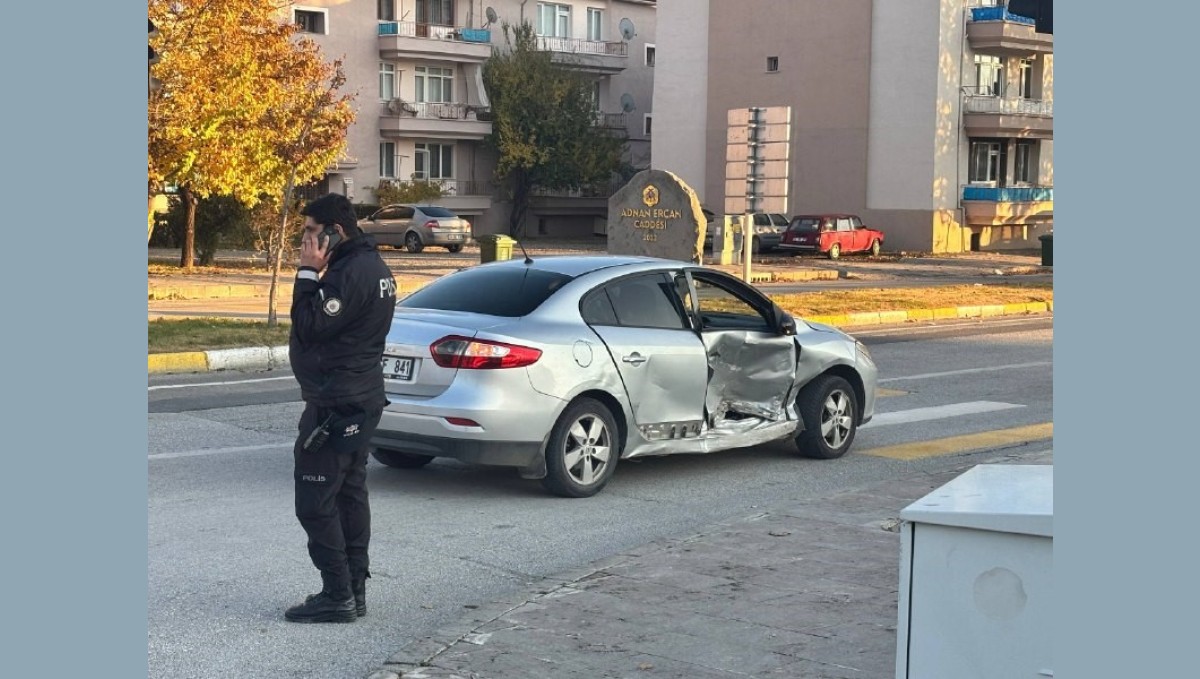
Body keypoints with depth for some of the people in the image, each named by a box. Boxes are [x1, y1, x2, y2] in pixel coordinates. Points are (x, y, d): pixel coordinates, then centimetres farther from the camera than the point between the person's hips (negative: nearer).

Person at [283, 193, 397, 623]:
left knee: (316, 501, -5)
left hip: (335, 406, -11)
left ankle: (337, 596, -2)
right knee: (349, 495, 14)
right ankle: (354, 590, 19)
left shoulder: (350, 273, -20)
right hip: (360, 398, 11)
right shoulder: (371, 265, 13)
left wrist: (308, 272, -17)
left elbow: (310, 327, -21)